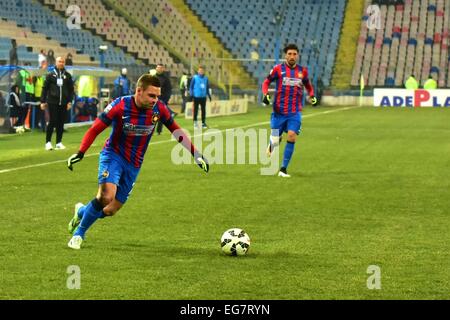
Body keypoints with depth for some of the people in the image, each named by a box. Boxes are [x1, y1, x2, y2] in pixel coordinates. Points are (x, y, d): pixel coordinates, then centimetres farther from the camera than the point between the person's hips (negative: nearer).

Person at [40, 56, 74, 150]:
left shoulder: (67, 75, 9)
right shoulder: (50, 75, 3)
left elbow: (71, 89, 9)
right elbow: (45, 88, 3)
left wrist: (70, 101, 1)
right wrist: (42, 101, -2)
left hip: (64, 103, 3)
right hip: (52, 102, -3)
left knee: (61, 123, 4)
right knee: (53, 122, -6)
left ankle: (59, 143, 11)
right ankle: (48, 142, 1)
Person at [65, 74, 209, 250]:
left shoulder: (159, 109, -11)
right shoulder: (120, 106, -20)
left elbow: (176, 130, 3)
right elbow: (95, 129, -14)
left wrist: (196, 154, -1)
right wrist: (80, 153, -24)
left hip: (133, 165, 4)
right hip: (113, 155, -4)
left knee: (110, 210, 2)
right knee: (106, 196, -27)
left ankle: (82, 212, 34)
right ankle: (78, 234, -7)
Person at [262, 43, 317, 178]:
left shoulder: (302, 71, 6)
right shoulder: (278, 69, -2)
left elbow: (308, 86, 22)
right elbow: (266, 82, 8)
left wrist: (312, 96, 4)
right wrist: (265, 94, -10)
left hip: (295, 112, 1)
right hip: (279, 111, -1)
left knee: (292, 136, -16)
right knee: (276, 140, 2)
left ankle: (283, 169, -6)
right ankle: (271, 145, 44)